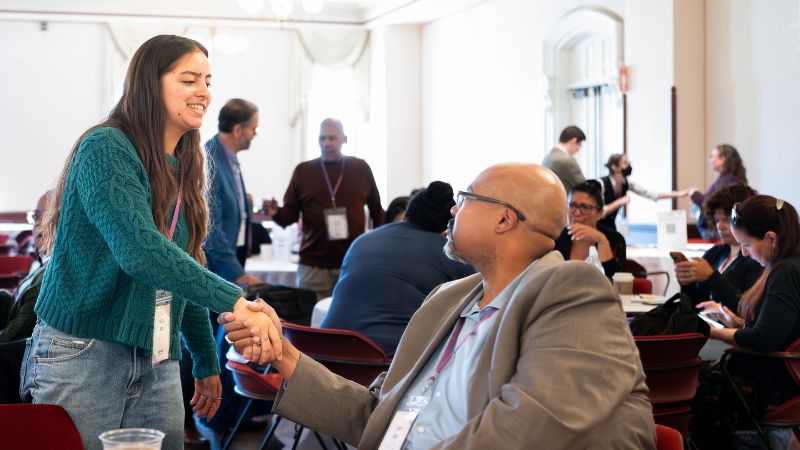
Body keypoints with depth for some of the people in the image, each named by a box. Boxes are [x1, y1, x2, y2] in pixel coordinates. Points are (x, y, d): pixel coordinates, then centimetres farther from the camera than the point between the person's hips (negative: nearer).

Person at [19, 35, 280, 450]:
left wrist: (206, 361, 19)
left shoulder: (182, 169, 12)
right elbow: (137, 249, -27)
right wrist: (234, 300, -34)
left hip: (158, 365, 7)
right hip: (82, 355, -7)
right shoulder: (106, 148, -12)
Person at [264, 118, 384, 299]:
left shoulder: (361, 169, 6)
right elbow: (290, 214, 4)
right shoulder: (303, 170, 5)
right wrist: (276, 213, -17)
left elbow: (377, 211, 15)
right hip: (313, 265, 0)